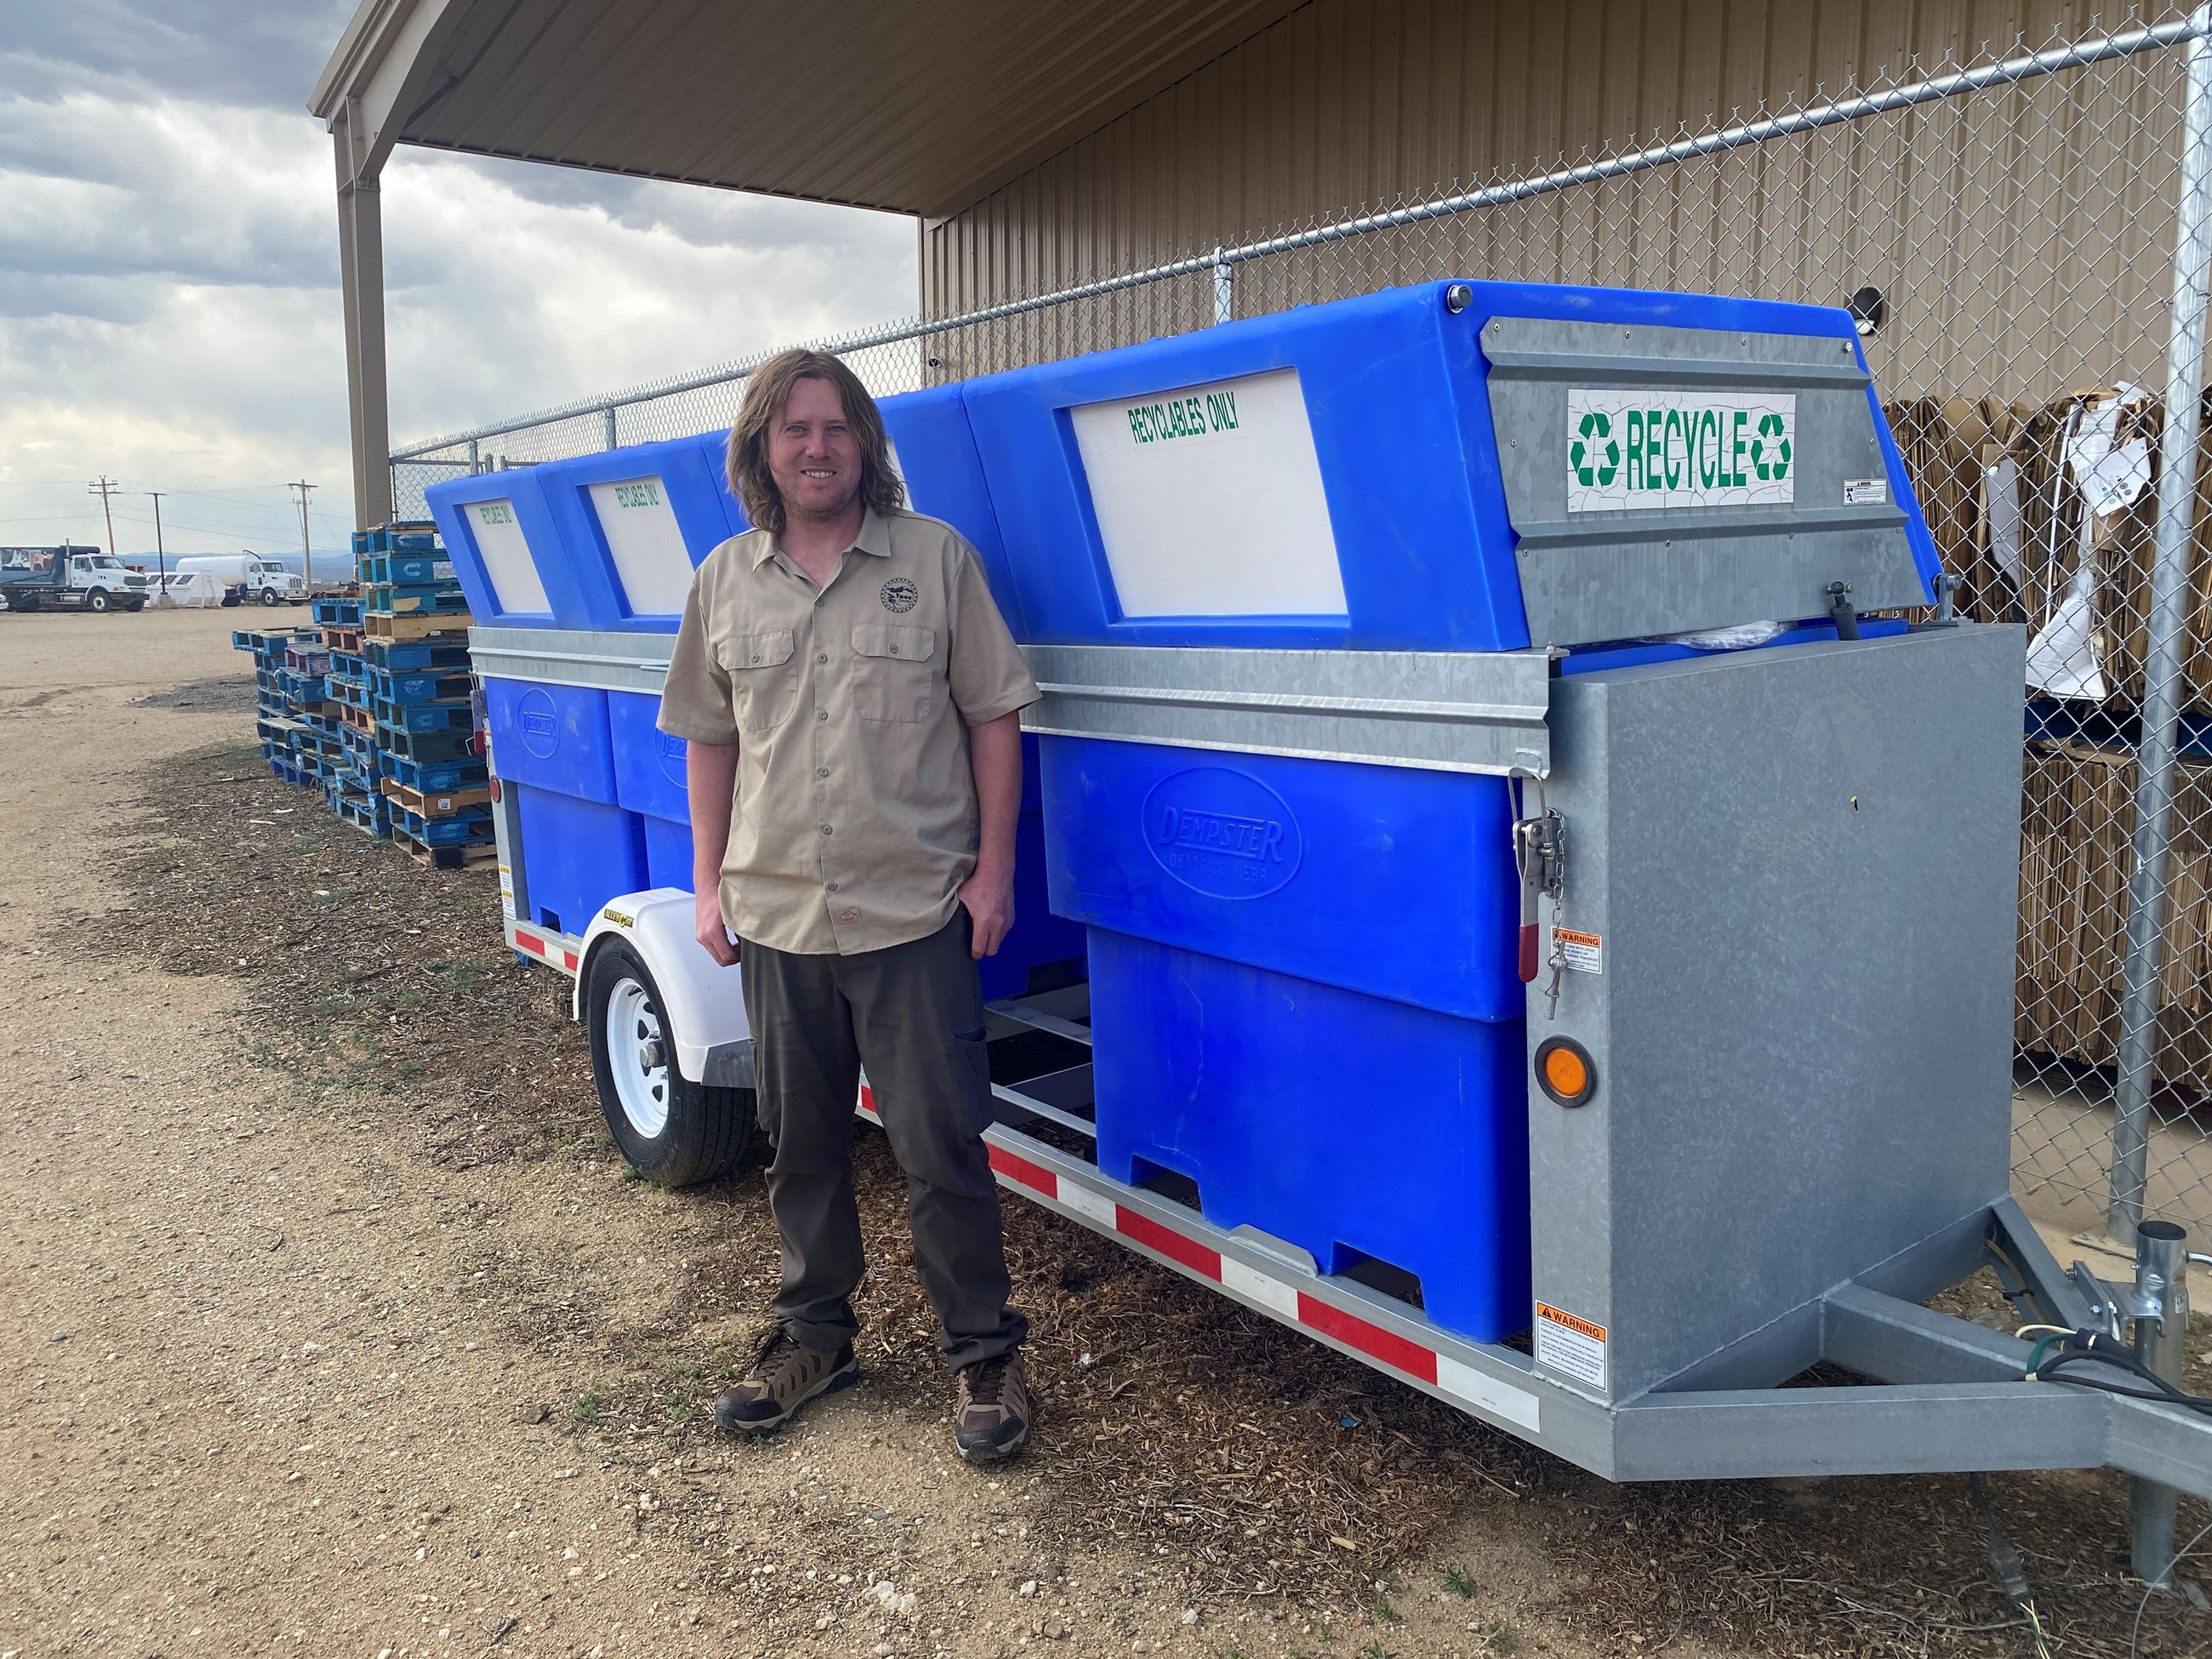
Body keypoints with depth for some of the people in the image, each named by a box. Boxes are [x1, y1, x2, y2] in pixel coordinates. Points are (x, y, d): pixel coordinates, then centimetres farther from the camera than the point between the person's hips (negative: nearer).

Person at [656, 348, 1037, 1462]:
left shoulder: (935, 557, -1)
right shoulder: (725, 579, 8)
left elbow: (994, 716, -1)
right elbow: (708, 740, 13)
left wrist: (994, 868, -5)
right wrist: (709, 885, 8)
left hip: (915, 912, -3)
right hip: (774, 914, 4)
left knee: (941, 1146, 2)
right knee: (800, 1144, 17)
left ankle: (984, 1353, 20)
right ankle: (814, 1336, 35)